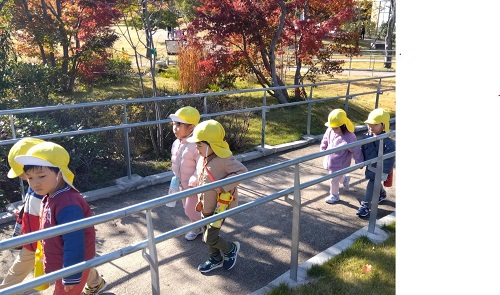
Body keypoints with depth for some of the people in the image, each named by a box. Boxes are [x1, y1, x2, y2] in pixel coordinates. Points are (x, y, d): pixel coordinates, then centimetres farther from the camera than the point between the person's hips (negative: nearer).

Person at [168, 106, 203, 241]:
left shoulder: (196, 145, -27)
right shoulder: (176, 143, 0)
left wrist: (192, 182, -26)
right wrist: (176, 177, 11)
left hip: (194, 186, -8)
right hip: (182, 184, 8)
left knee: (191, 210, 1)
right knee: (188, 209, 21)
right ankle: (198, 227, 43)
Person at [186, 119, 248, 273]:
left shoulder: (224, 159, -27)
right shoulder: (203, 158, -3)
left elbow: (243, 171, -25)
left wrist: (224, 186, -33)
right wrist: (200, 201, 15)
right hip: (206, 206, 8)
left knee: (210, 239, 0)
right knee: (208, 235, 20)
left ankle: (231, 248, 29)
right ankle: (216, 260, 44)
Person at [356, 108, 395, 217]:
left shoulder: (388, 143, -28)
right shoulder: (367, 136, -11)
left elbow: (389, 160, -22)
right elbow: (362, 150, 4)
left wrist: (384, 173, -19)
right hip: (369, 166, 7)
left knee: (371, 186, -1)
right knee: (376, 183, 28)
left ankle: (366, 205, 13)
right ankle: (382, 194, 56)